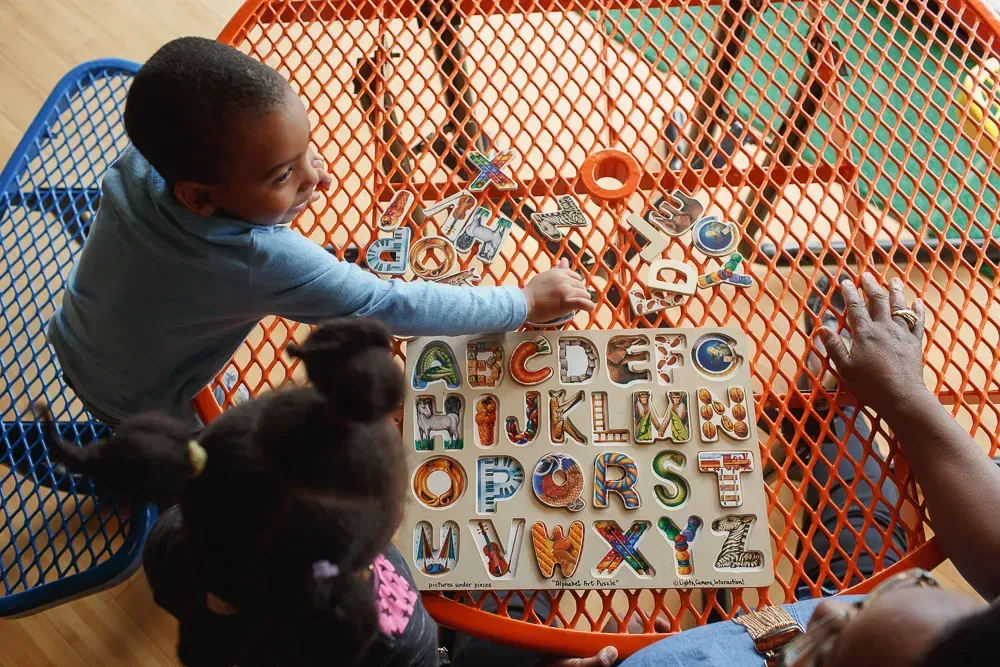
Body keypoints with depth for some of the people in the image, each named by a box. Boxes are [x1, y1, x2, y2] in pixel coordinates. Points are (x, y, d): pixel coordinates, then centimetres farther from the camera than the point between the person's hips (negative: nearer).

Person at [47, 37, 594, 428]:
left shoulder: (137, 165, -25)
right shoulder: (266, 262, -44)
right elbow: (395, 309, -36)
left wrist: (296, 166, -13)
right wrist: (526, 303, -26)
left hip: (70, 348, 7)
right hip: (137, 406, -6)